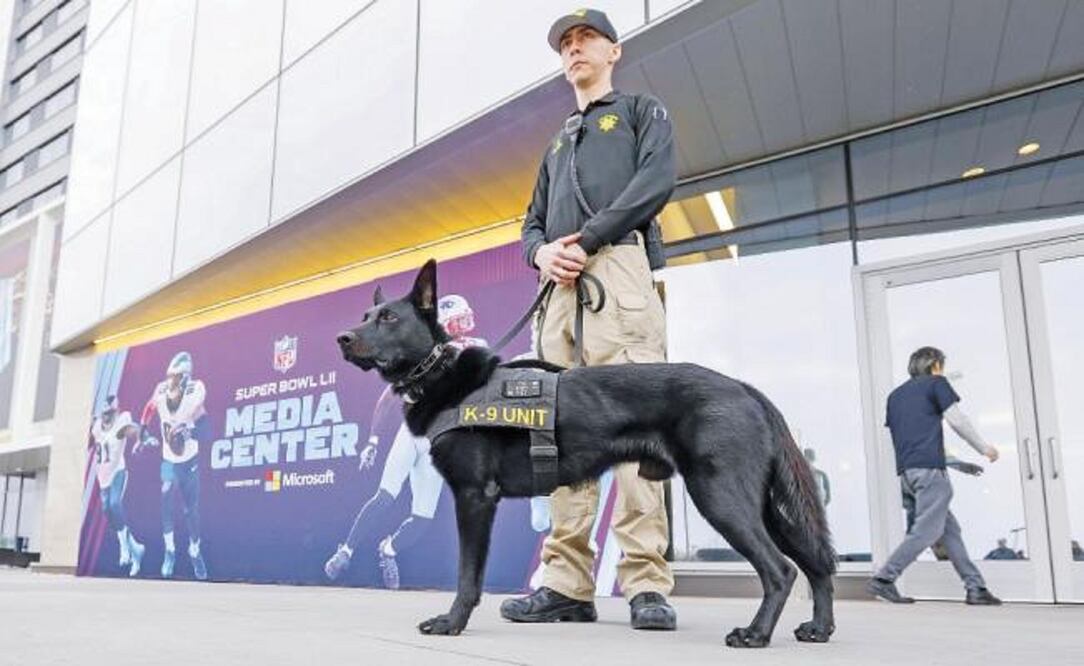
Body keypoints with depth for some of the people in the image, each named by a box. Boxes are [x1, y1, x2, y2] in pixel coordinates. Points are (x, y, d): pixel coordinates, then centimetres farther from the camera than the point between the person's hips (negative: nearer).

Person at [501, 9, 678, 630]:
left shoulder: (643, 111, 18)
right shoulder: (557, 144, 34)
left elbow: (657, 181, -2)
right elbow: (532, 222, 26)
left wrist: (585, 239, -10)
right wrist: (541, 252, 0)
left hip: (618, 270, -5)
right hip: (560, 287, 6)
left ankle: (646, 583, -14)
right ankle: (568, 582, -4)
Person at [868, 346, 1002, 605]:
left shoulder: (895, 395, 24)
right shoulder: (936, 383, 6)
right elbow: (956, 419, -1)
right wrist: (984, 447, 10)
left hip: (905, 472, 8)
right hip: (929, 468, -7)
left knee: (949, 528, 10)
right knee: (926, 531, -8)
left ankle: (976, 588, 8)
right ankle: (883, 579, -14)